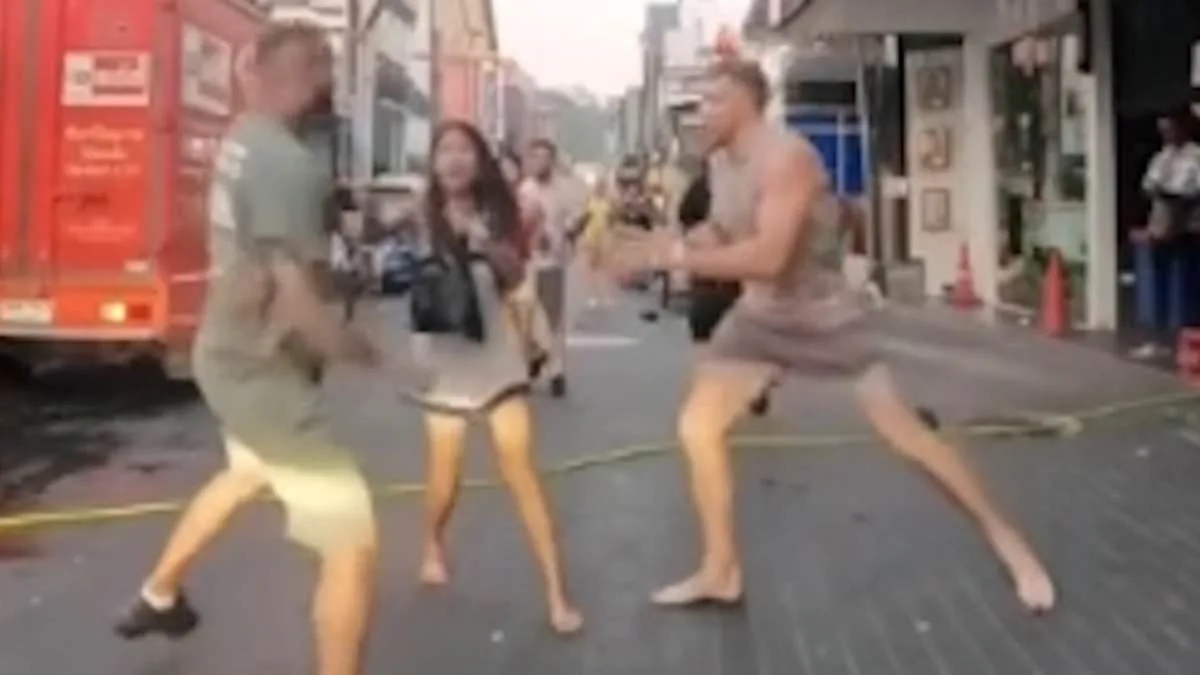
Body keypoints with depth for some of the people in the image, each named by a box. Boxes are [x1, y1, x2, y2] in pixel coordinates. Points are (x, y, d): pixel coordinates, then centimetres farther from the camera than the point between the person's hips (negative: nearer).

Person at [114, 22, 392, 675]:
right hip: (263, 372, -10)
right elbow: (298, 304, -29)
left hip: (230, 354, 10)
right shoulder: (291, 165, -27)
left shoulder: (241, 140, 2)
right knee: (353, 544, -5)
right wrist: (371, 356, -15)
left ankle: (156, 597, 55)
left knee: (248, 473, 37)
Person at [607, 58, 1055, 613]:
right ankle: (720, 571, 13)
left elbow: (767, 256, -35)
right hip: (758, 315, 8)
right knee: (697, 426, -1)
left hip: (824, 315, -7)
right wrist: (658, 243, -7)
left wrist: (674, 256, -33)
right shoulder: (719, 163, 1)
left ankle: (1005, 538, 15)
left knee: (905, 433, -4)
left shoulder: (786, 158, -26)